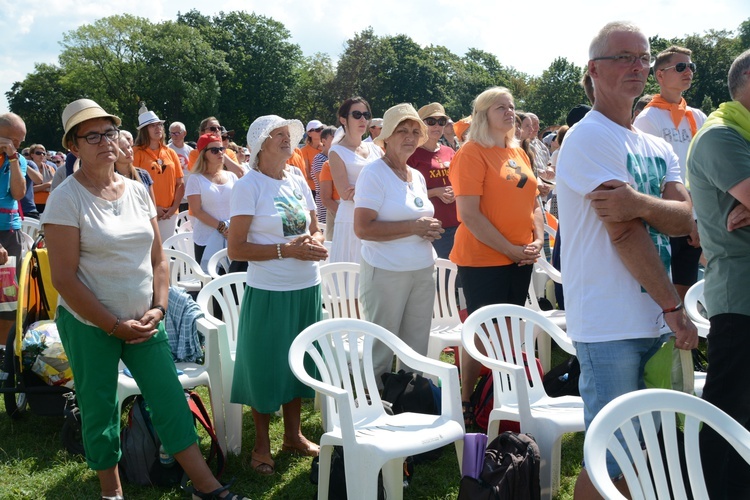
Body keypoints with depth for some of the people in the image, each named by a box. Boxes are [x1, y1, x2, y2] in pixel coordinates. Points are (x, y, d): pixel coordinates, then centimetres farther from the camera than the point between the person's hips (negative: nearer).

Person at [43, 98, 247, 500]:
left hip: (143, 321, 4)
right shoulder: (65, 199, -11)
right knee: (99, 410, 7)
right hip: (89, 326, -4)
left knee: (170, 400, 4)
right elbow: (64, 278, -14)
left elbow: (157, 258, 10)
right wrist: (113, 325, -14)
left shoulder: (137, 191, 5)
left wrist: (158, 308, -3)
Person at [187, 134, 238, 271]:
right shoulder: (196, 179, -1)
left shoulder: (231, 177, 11)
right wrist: (221, 227, -15)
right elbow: (196, 211, -8)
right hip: (207, 240, -3)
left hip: (232, 238, 3)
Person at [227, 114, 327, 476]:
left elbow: (315, 229, 17)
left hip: (307, 288, 6)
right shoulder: (249, 186, -9)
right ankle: (262, 444, 22)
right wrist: (286, 249, -19)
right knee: (266, 364, 5)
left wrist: (313, 242, -7)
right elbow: (235, 249, -13)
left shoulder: (298, 181, 8)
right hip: (269, 292, -5)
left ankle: (293, 435, 32)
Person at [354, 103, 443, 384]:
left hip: (423, 271, 7)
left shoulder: (417, 176, 14)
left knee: (416, 350, 11)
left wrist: (431, 229, 1)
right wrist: (414, 228, -18)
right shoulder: (374, 172, -9)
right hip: (386, 273, -7)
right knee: (381, 350, 2)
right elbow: (362, 228, -18)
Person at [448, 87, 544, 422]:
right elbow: (469, 214, -18)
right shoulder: (472, 153, -10)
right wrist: (510, 249, -17)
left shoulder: (518, 153, 12)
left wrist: (538, 240, 1)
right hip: (482, 259, -7)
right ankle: (467, 404, 12)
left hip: (520, 259, 7)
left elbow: (532, 201, 18)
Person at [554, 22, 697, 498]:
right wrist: (675, 308, -13)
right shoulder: (589, 138, -10)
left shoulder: (658, 149, 15)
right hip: (610, 326, -8)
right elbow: (624, 232, -16)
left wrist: (639, 203, -23)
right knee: (610, 457, -2)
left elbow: (685, 219, -1)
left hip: (655, 323, 8)